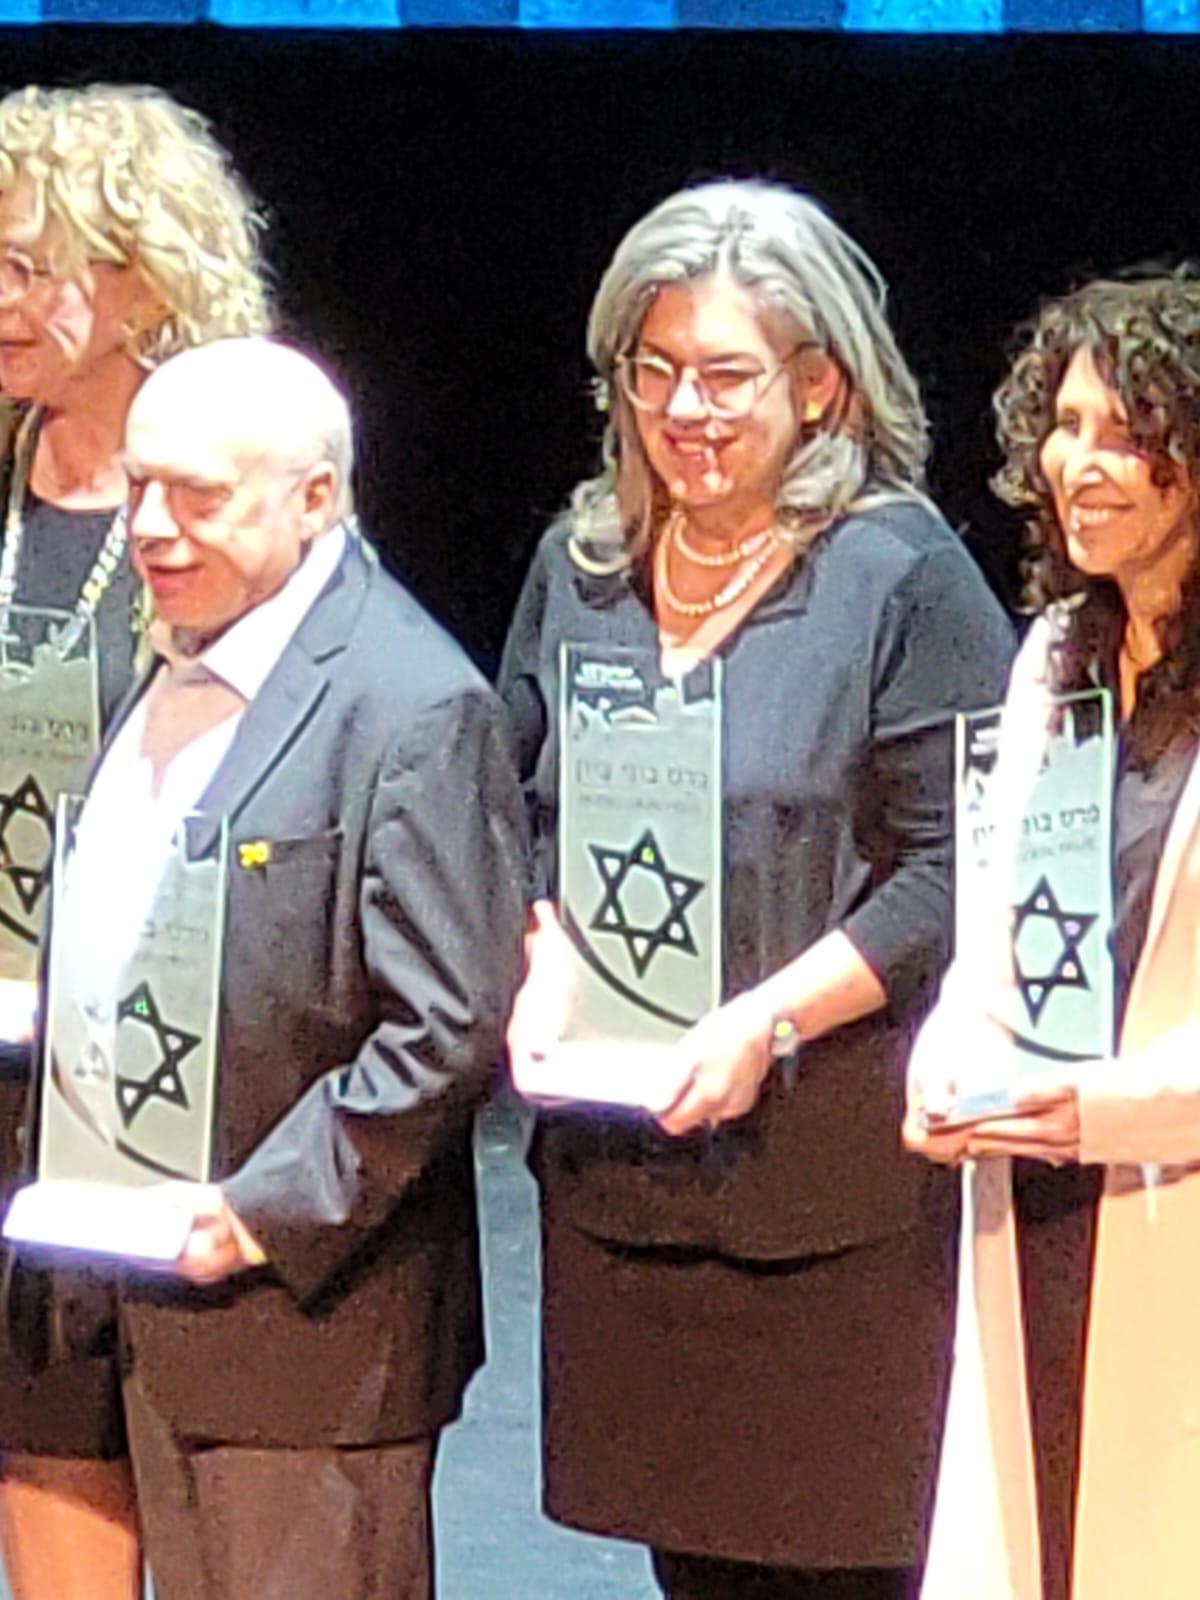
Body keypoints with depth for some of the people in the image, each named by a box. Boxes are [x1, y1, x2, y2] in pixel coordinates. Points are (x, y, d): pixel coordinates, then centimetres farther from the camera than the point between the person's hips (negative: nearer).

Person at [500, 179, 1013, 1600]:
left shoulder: (899, 576, -6)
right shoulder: (583, 563, 10)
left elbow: (953, 875, -9)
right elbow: (517, 813, 18)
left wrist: (766, 1019, -17)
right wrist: (542, 958, -2)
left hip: (833, 1174, -5)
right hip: (615, 1160, 5)